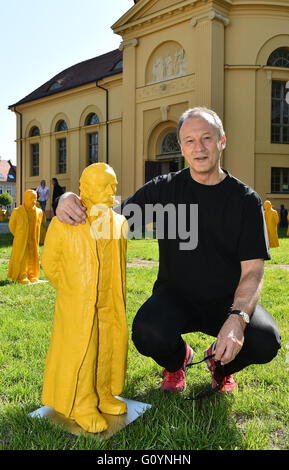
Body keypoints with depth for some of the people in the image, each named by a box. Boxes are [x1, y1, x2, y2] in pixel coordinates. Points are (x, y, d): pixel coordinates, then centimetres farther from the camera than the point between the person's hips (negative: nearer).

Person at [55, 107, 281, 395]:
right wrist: (71, 201, -21)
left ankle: (220, 362, 12)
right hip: (176, 295, 0)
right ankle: (176, 360, 9)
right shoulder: (165, 189, -1)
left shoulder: (246, 200, -4)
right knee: (147, 333, -31)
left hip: (228, 300, 1)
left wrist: (237, 318, -28)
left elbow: (252, 271, -10)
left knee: (265, 342, -27)